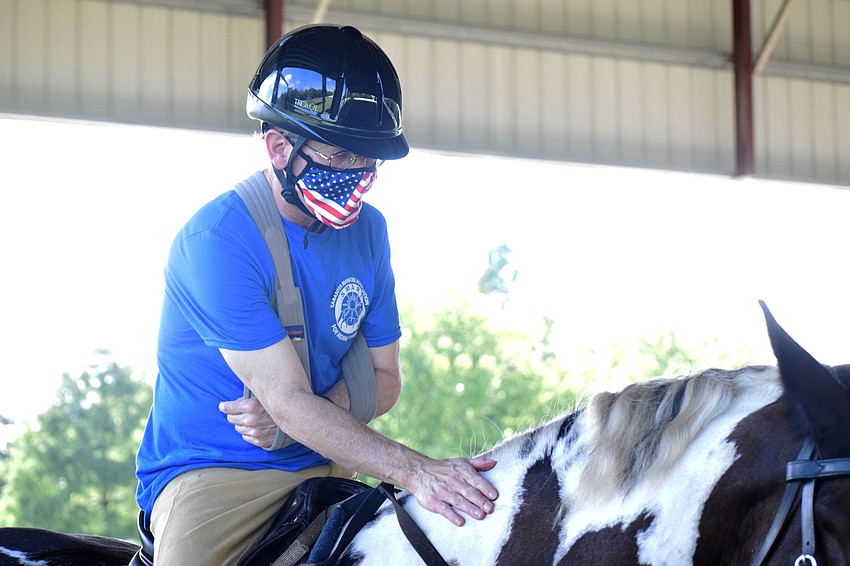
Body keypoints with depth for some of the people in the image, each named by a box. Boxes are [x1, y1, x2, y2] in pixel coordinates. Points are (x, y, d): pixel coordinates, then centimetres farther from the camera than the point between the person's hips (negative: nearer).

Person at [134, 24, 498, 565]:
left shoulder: (368, 230, 5)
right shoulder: (216, 240, -18)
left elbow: (383, 374, 8)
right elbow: (288, 399, -23)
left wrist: (299, 417, -14)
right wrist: (416, 471, -31)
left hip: (323, 470, 6)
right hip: (211, 474, -6)